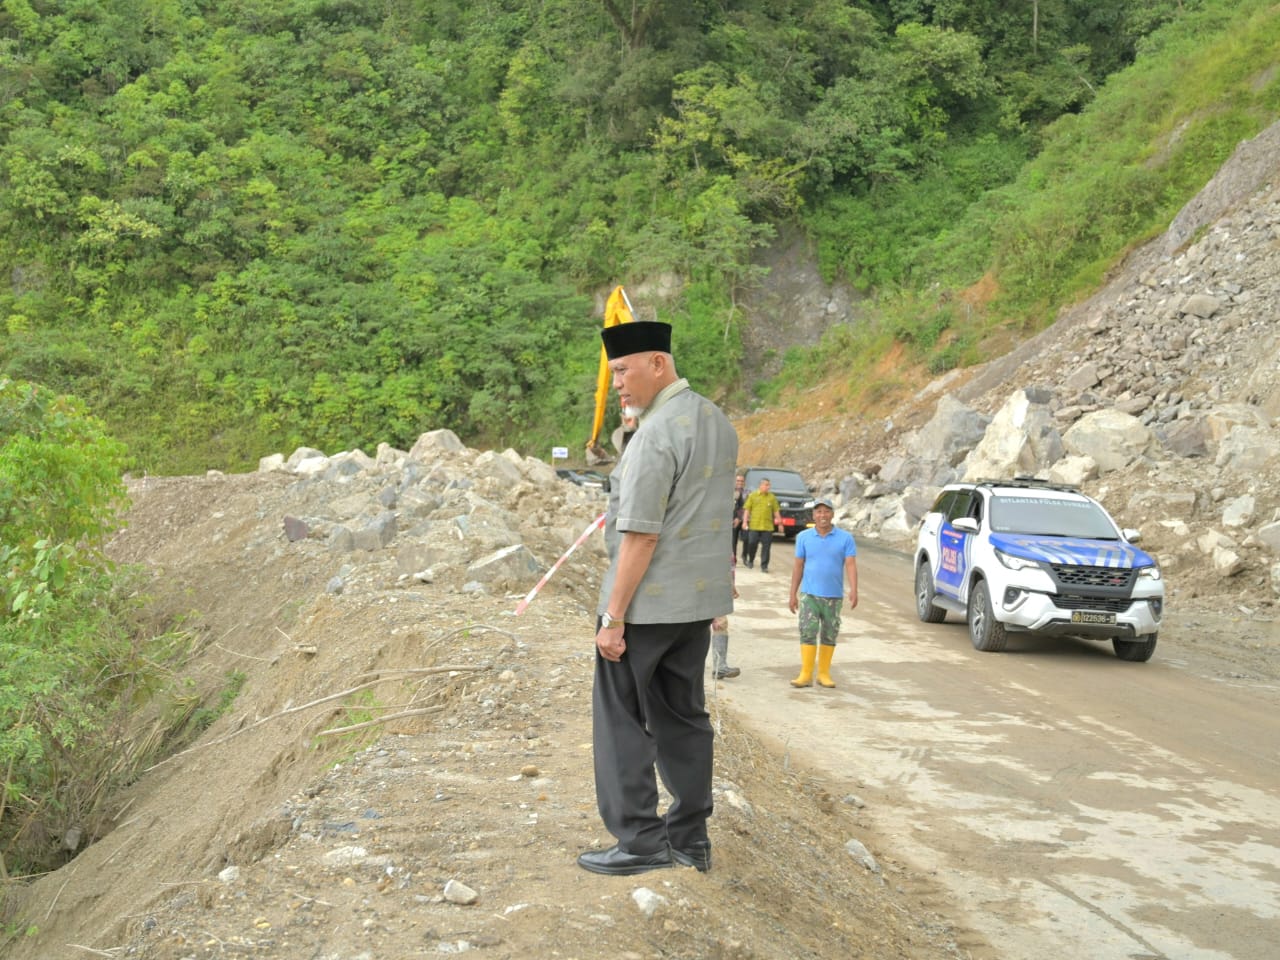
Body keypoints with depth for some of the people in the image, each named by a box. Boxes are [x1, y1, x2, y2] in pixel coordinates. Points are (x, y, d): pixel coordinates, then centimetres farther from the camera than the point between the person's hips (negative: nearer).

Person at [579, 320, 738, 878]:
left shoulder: (657, 433, -19)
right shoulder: (718, 423, 10)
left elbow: (641, 535, -21)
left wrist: (614, 617, -18)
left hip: (646, 602, -9)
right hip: (699, 600, 9)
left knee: (622, 720, 2)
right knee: (683, 716, 14)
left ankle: (641, 841, 4)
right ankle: (691, 838, 20)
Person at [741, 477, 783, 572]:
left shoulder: (772, 497, 7)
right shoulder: (752, 495, 4)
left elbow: (776, 511, 9)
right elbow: (747, 509, 4)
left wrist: (779, 523, 5)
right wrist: (745, 521, -3)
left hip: (767, 526, 1)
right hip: (754, 525, -1)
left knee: (766, 546, -1)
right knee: (752, 544, 1)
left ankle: (764, 566, 5)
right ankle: (750, 561, 26)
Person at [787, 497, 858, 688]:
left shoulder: (845, 538, 0)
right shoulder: (804, 537, 4)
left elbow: (851, 565, -6)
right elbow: (798, 566, 7)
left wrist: (854, 590, -19)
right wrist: (793, 594, 6)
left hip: (834, 596, 0)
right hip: (809, 594, 0)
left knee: (829, 636, 7)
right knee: (808, 633, -7)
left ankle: (824, 673, 17)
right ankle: (806, 674, -5)